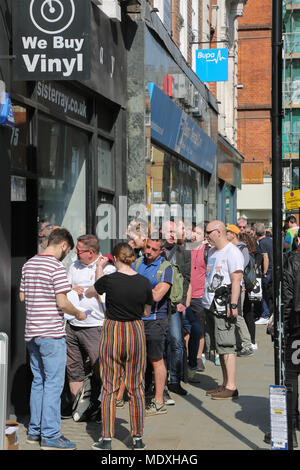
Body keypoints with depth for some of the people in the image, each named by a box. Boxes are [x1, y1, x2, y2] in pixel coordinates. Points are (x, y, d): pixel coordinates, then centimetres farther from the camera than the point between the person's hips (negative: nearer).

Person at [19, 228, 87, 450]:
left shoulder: (29, 264, 11)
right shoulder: (57, 267, -14)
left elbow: (22, 296, 18)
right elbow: (62, 302, -18)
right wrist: (78, 313, -2)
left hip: (32, 332, 8)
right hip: (51, 333, -8)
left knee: (38, 381, 16)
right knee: (53, 383, -3)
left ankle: (35, 430, 21)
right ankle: (50, 436, -1)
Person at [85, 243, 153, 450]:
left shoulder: (109, 280, -11)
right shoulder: (144, 282, -4)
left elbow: (89, 293, 9)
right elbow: (147, 312, 9)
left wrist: (99, 276, 22)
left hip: (113, 332, -2)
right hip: (136, 332, 2)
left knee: (110, 388, 5)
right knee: (136, 387, 9)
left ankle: (107, 439, 6)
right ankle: (137, 439, 12)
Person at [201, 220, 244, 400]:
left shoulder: (232, 252, -10)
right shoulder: (212, 252, 19)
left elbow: (236, 280, -16)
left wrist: (233, 305, -22)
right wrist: (207, 302, 20)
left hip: (225, 305, -10)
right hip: (213, 304, 10)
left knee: (226, 345, -10)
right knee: (219, 345, 12)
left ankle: (231, 387, -9)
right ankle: (225, 384, 18)